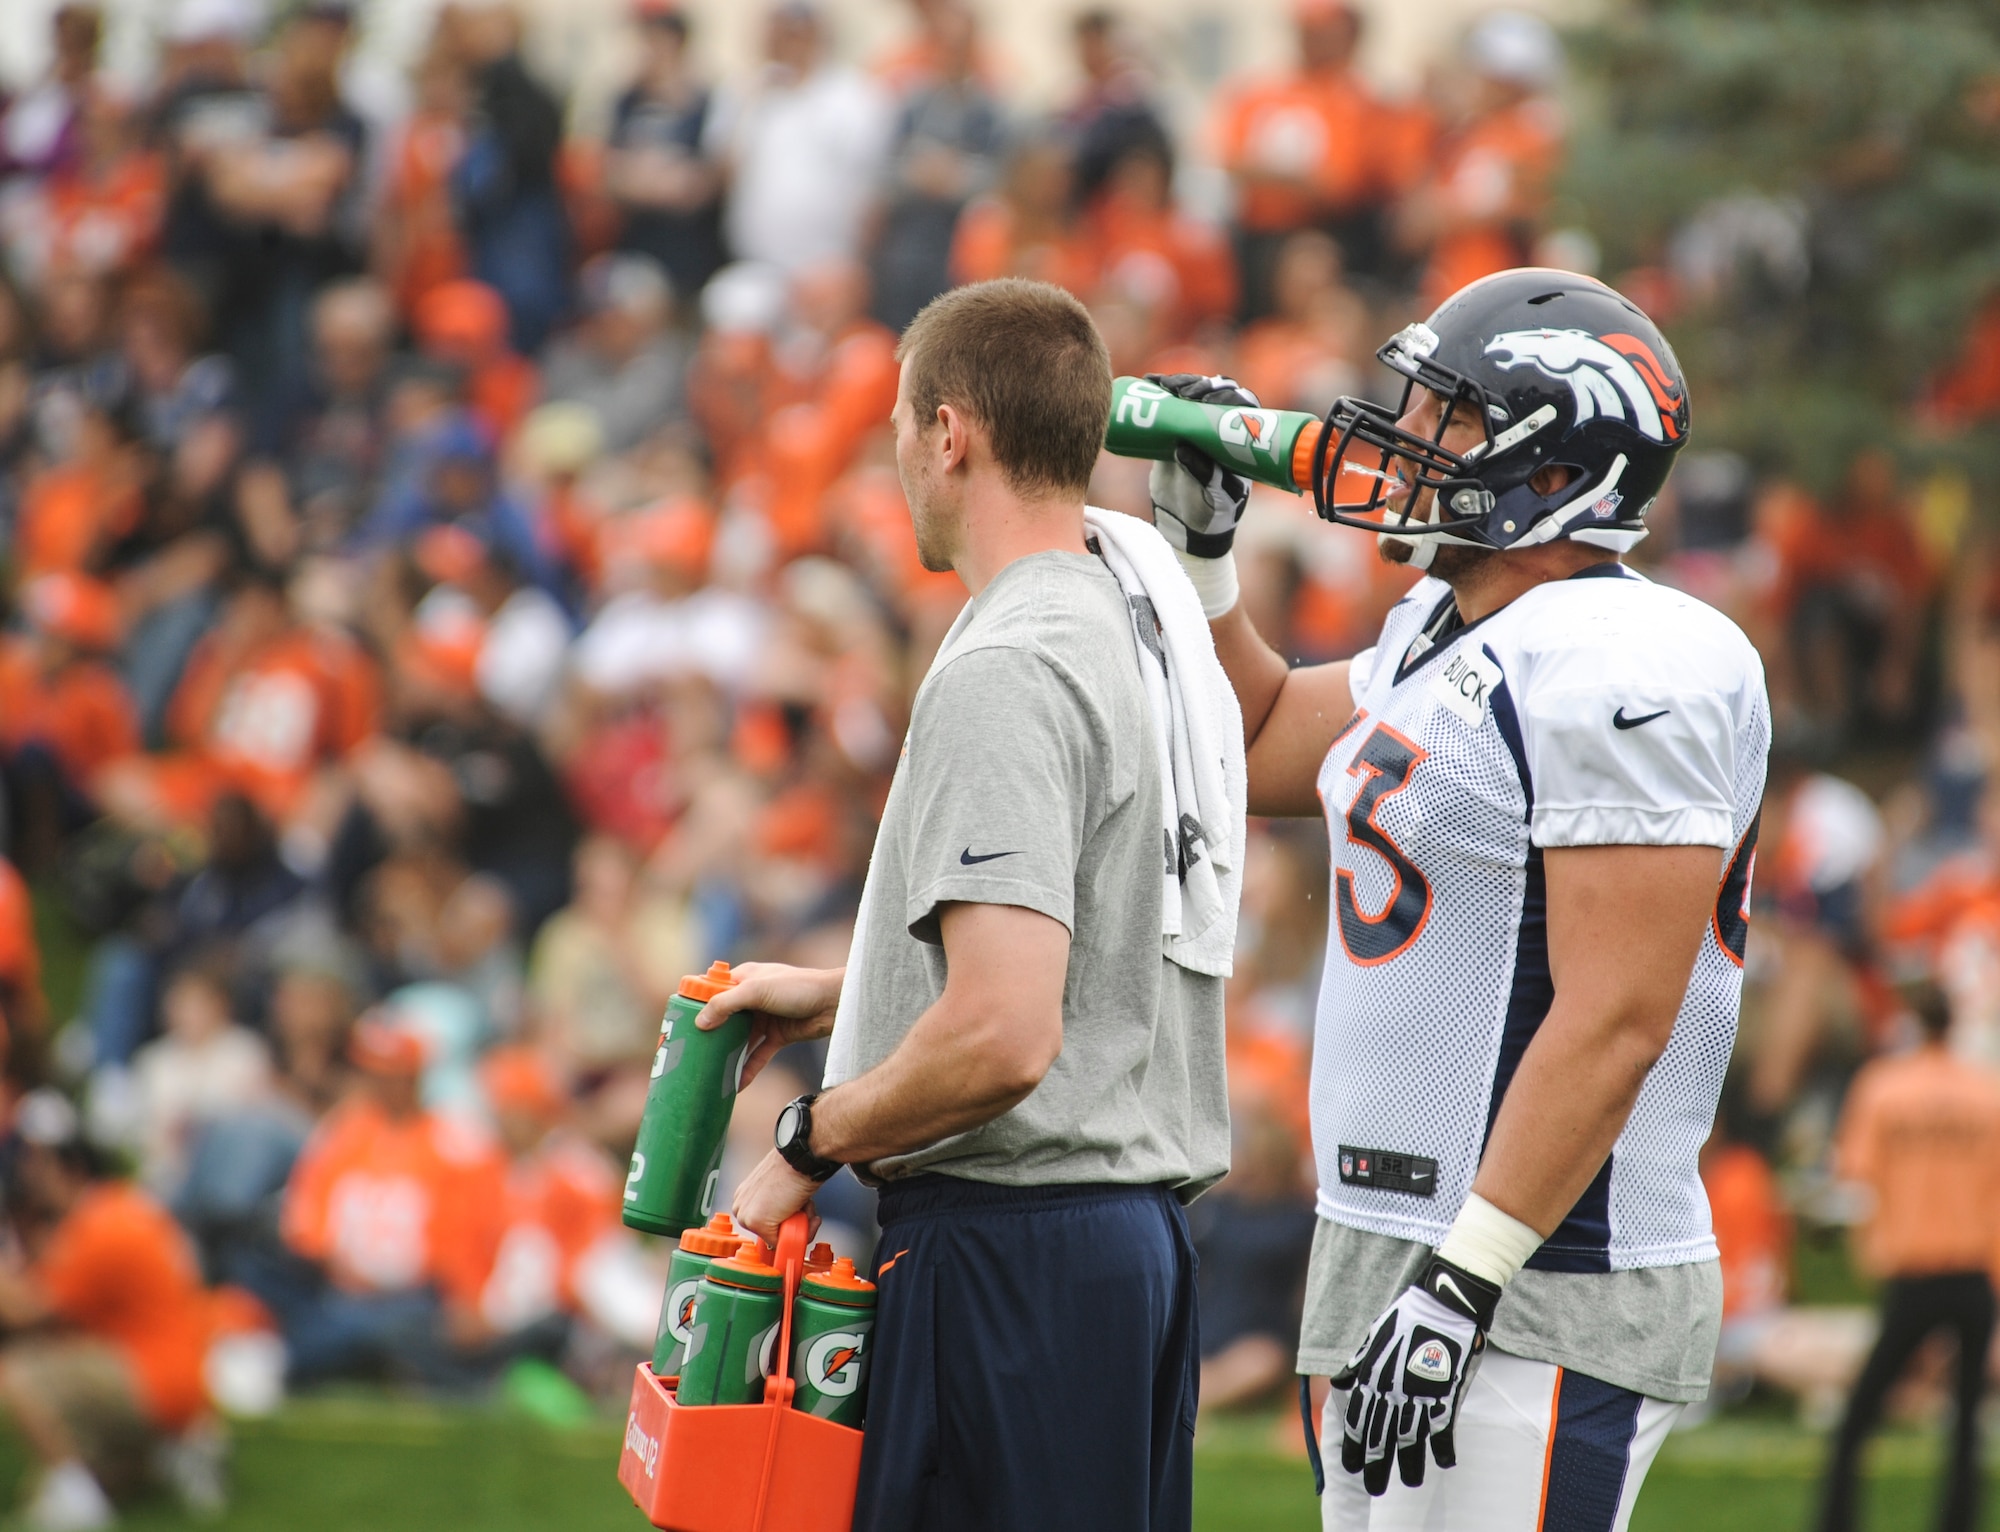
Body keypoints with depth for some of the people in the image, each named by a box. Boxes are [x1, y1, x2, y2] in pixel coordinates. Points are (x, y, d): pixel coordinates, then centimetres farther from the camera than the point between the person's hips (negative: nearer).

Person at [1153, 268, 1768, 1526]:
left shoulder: (1620, 673, -16)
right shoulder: (1441, 642, 14)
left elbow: (1615, 1022, -22)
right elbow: (1262, 747, 34)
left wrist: (1462, 1283, -24)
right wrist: (1200, 543, 23)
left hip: (1539, 1306, -10)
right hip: (1389, 1261, 10)